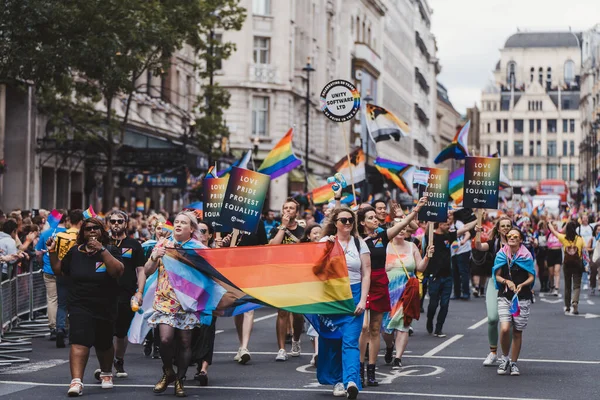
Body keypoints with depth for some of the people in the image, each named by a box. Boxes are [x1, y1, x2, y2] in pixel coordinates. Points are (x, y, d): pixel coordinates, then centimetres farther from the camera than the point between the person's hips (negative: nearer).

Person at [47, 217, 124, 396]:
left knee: (104, 345, 16)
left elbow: (118, 272, -19)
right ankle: (76, 381, -25)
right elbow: (58, 271, 12)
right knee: (79, 342, -18)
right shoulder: (75, 252, 5)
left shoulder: (110, 251, -2)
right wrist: (52, 252, -1)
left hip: (105, 307, 0)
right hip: (80, 306, 0)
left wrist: (102, 250, -24)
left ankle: (106, 373, 44)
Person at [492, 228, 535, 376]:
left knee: (517, 332, 4)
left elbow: (531, 277, 2)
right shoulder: (501, 255, 5)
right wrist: (507, 282, -14)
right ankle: (505, 357, 8)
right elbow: (497, 276, 6)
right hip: (504, 297, 0)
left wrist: (521, 285, -17)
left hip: (522, 298, 0)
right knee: (505, 329, -16)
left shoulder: (526, 256, 2)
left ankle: (513, 363, 18)